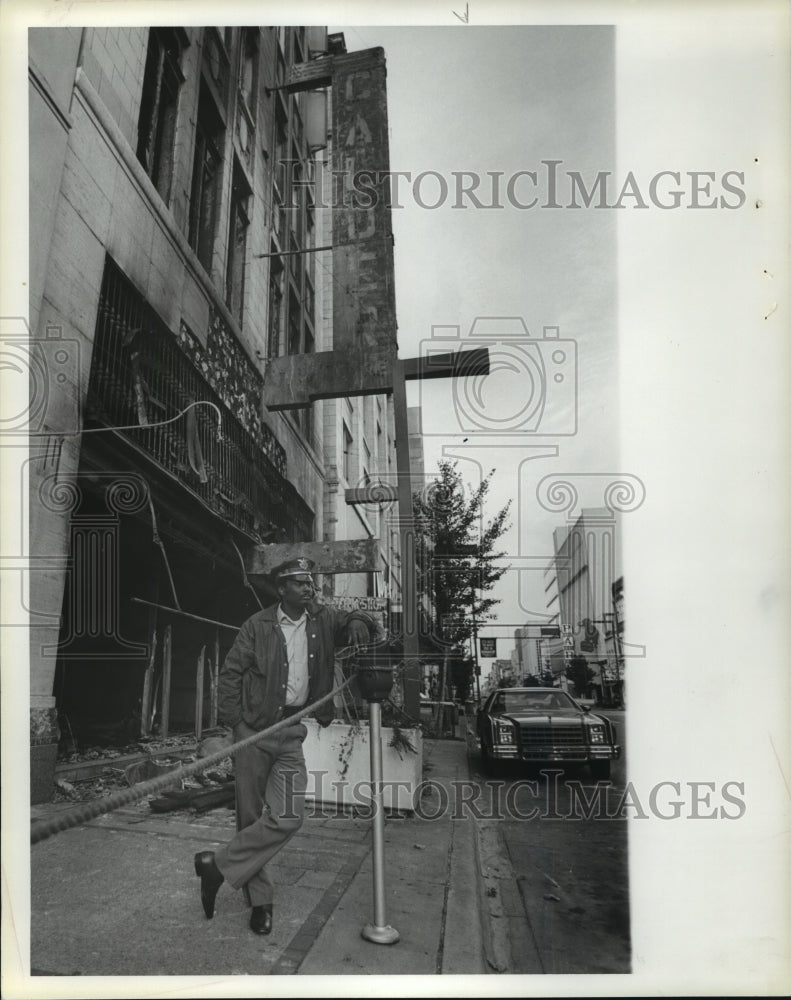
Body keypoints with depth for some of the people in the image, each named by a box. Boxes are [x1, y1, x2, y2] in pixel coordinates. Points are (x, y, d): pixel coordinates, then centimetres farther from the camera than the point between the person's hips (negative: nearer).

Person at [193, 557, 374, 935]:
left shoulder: (321, 621, 6)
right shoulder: (258, 625, -2)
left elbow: (353, 624, 13)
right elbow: (231, 672, 0)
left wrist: (358, 622, -12)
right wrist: (234, 720, -9)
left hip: (292, 733, 3)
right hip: (254, 729, -2)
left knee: (288, 817, -11)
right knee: (251, 816, 4)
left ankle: (218, 865, 1)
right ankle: (259, 899, 18)